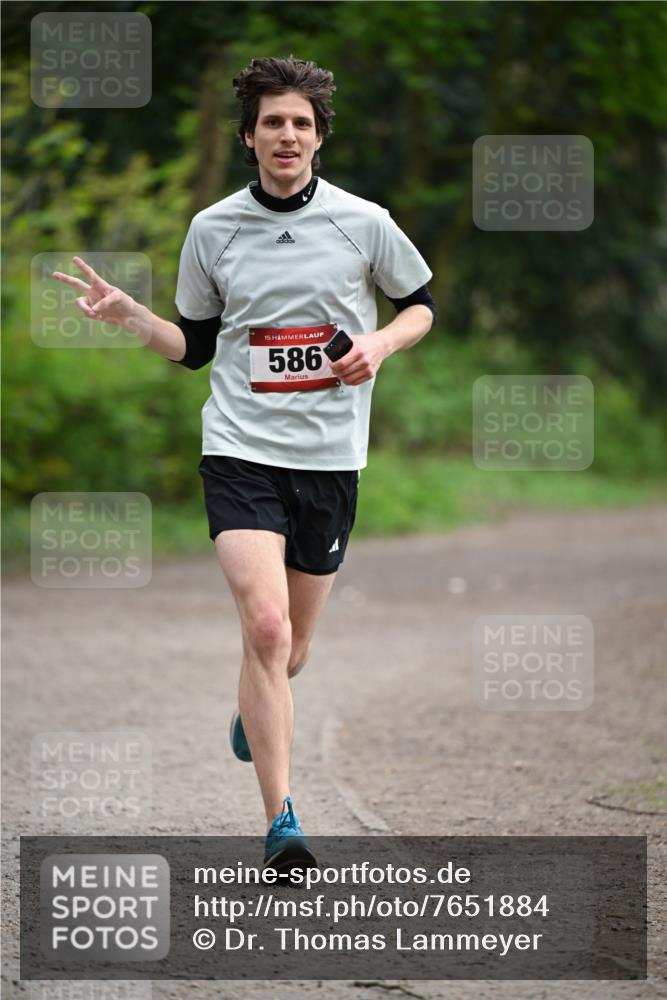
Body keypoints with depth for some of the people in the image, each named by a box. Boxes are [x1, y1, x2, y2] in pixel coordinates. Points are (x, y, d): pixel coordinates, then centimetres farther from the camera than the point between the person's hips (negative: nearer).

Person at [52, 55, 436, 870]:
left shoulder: (363, 223, 0)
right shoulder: (213, 229, 3)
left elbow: (420, 306, 14)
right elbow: (195, 346, 12)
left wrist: (380, 345, -6)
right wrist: (127, 315, -4)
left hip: (330, 458, 1)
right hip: (240, 451, -1)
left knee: (289, 649, 11)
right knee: (265, 626, -19)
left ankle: (255, 709, 49)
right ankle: (281, 821, -17)